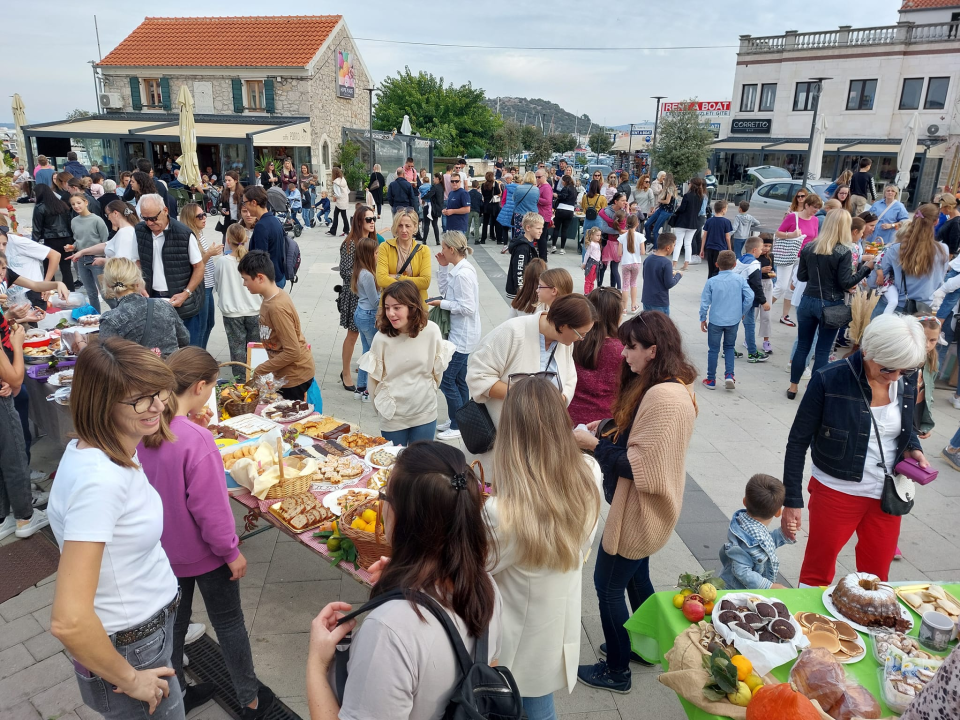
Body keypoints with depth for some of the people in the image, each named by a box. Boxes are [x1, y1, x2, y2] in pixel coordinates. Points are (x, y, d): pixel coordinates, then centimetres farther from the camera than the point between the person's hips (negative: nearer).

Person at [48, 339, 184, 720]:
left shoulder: (100, 451, -5)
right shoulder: (99, 480, -33)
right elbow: (69, 621, -34)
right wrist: (130, 680, -21)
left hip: (150, 627, 8)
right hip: (130, 648, -8)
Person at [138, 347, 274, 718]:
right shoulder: (197, 440, -32)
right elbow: (210, 507, -26)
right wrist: (232, 551, -13)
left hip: (164, 550, 6)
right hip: (202, 553, -6)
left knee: (174, 622, 24)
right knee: (229, 623, 14)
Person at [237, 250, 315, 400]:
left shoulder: (277, 308, -26)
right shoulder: (273, 296, 0)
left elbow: (292, 352, -26)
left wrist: (261, 370, -17)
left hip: (294, 376, -9)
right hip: (286, 373, 9)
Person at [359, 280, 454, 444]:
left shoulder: (431, 331, -13)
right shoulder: (381, 338, -17)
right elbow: (374, 378, -5)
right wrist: (381, 405, 7)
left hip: (425, 413, 1)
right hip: (393, 416, -1)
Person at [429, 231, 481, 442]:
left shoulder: (463, 274, -22)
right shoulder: (458, 269, 8)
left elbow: (468, 307, -25)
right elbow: (445, 289, 16)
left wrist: (442, 304, -16)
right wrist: (444, 267, 6)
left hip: (462, 336, -10)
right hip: (459, 334, 10)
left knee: (447, 380, -4)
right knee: (458, 380, 17)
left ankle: (458, 426, 7)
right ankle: (457, 420, 28)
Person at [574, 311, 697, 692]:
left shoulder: (663, 397, -30)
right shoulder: (671, 386, 3)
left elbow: (641, 466, -29)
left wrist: (594, 445, -21)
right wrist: (609, 431, 1)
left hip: (638, 512, -10)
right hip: (639, 508, 10)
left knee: (608, 583, 7)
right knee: (635, 575, 25)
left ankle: (616, 670, 26)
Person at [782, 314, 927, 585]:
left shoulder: (907, 380, -6)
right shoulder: (829, 380, -20)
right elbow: (798, 441, -12)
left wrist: (912, 447, -8)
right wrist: (792, 500, -12)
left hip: (887, 495, 4)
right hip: (836, 492, -4)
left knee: (876, 577, 20)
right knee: (817, 573, 12)